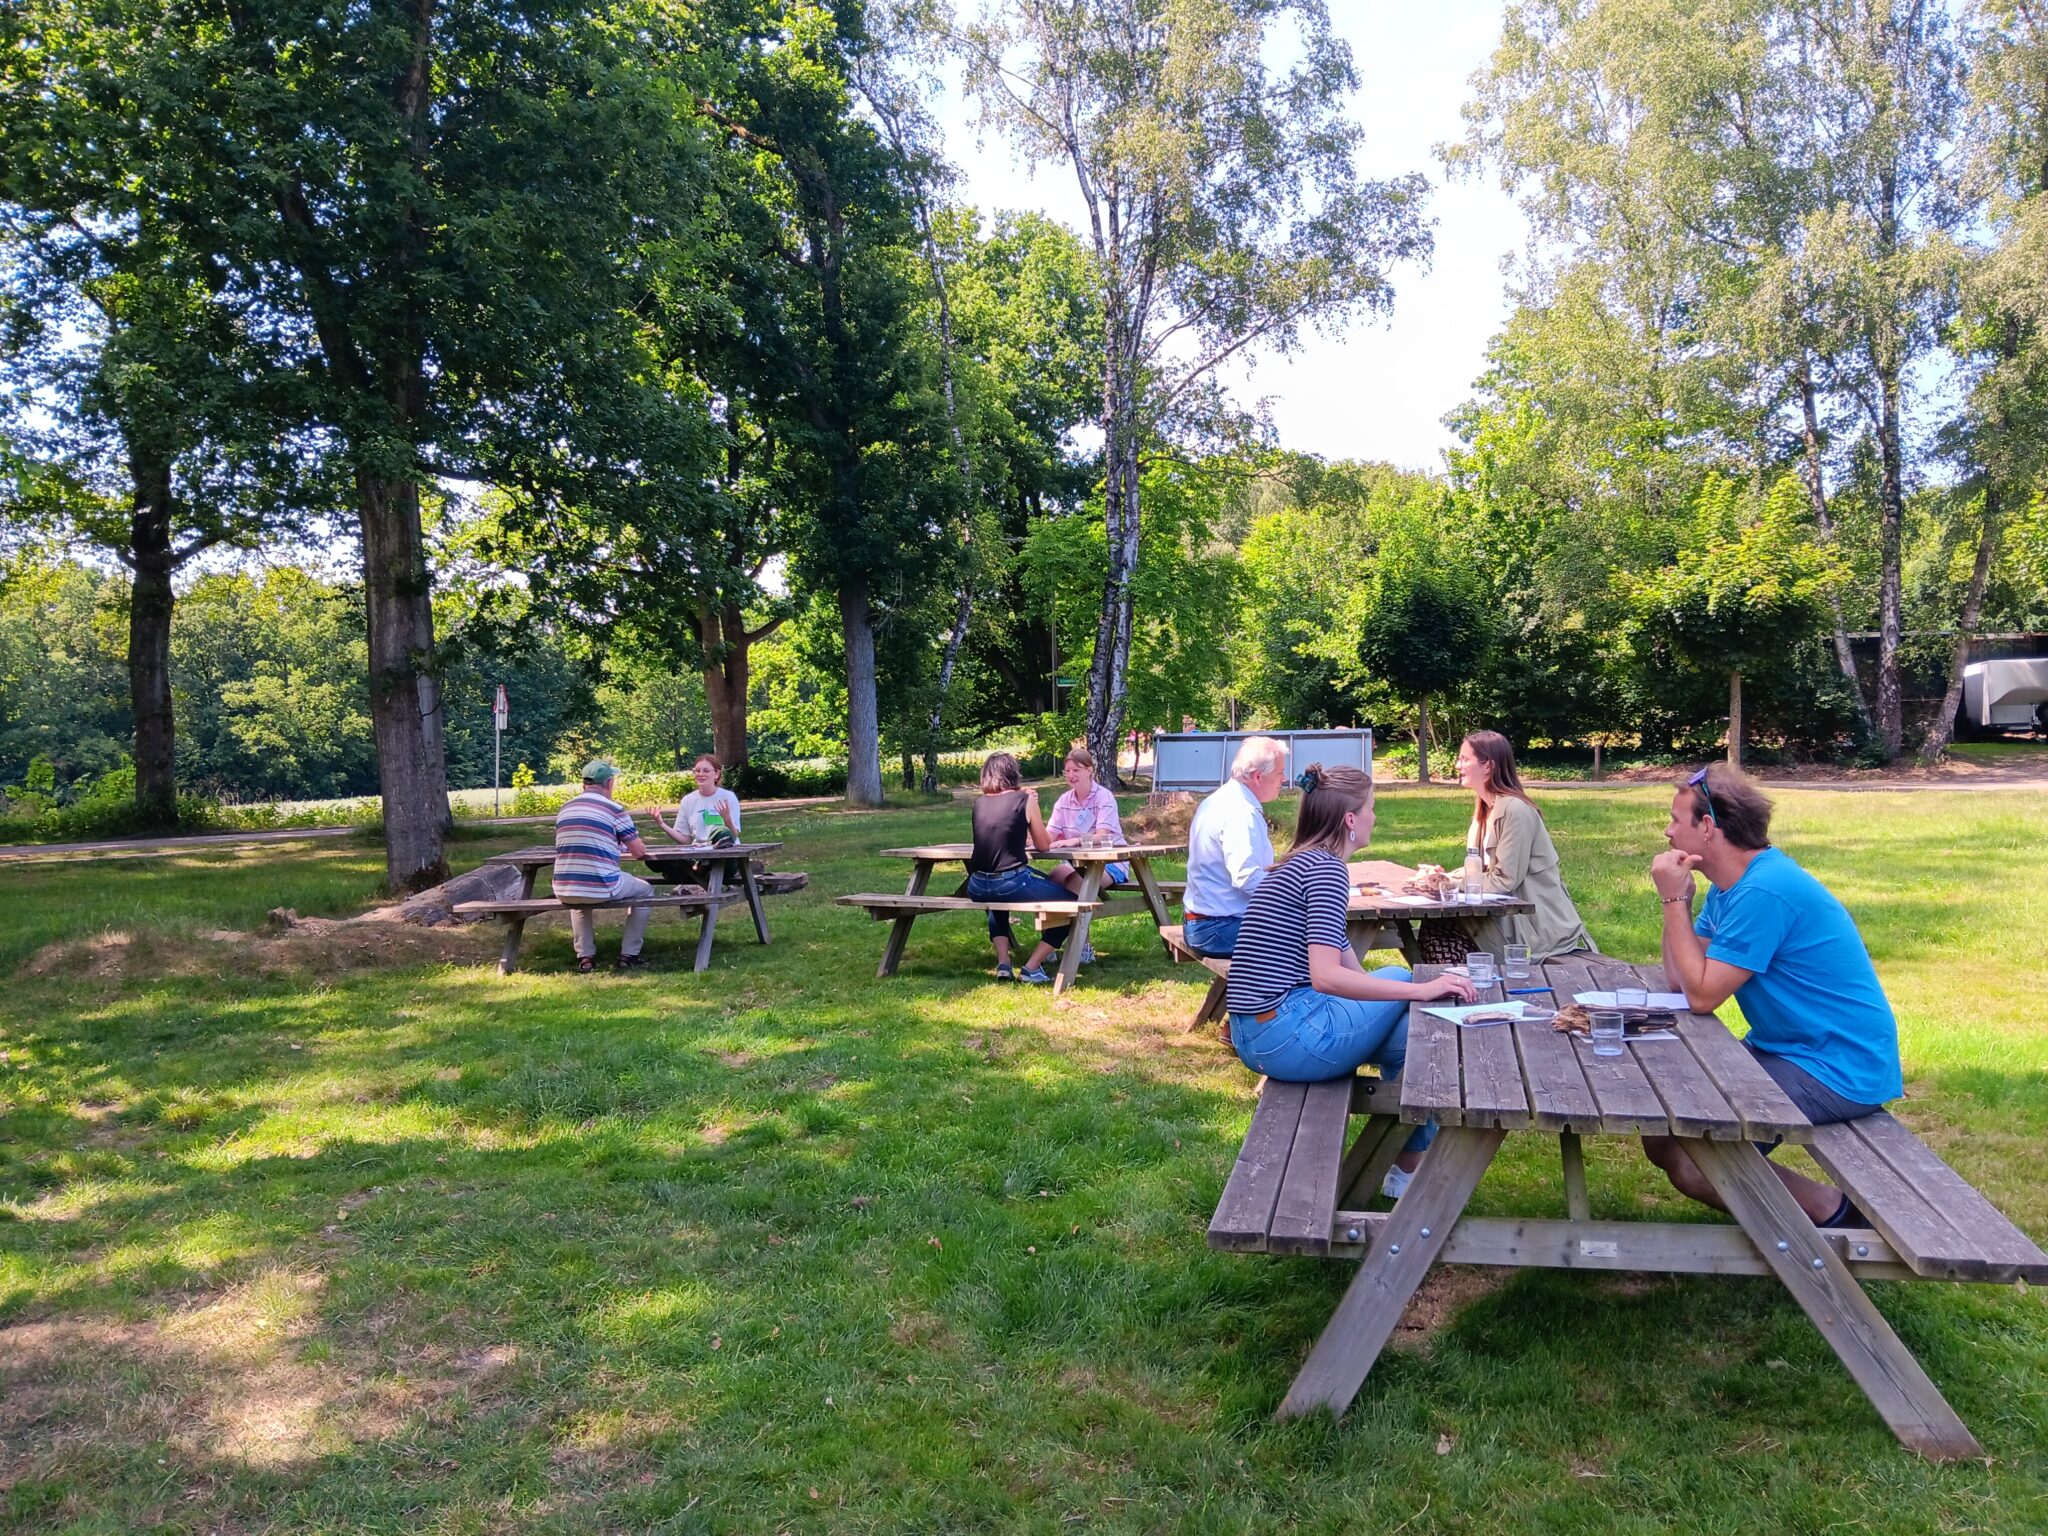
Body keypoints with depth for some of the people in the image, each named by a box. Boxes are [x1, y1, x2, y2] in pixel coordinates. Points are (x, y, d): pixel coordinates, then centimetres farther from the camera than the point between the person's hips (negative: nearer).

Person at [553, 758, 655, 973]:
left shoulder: (564, 809, 12)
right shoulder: (614, 809, -4)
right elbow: (640, 852, 0)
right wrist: (624, 845, 25)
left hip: (564, 892, 5)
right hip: (601, 888, -5)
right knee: (645, 892, 23)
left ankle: (585, 957, 28)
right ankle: (629, 955, 19)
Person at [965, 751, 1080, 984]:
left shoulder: (979, 804, 12)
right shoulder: (1025, 800, 0)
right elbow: (1043, 845, 8)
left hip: (978, 888, 6)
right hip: (1012, 883, -5)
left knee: (996, 903, 42)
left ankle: (1003, 964, 23)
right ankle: (1031, 967, 5)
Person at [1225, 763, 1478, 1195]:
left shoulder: (1298, 865, 18)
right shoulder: (1326, 868, -13)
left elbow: (1353, 971, 20)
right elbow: (1326, 976, -25)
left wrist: (1426, 983, 13)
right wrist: (1423, 989, -20)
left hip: (1253, 1037, 10)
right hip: (1288, 1036, -10)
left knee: (1408, 1027, 17)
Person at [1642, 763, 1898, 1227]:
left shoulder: (1763, 891, -23)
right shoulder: (1730, 885, 8)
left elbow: (1701, 995, -20)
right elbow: (1679, 977, 7)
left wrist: (1674, 899, -17)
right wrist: (1678, 897, -4)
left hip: (1838, 1069, -10)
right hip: (1785, 1049, 10)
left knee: (1685, 1154, -18)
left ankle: (1834, 1212, -1)